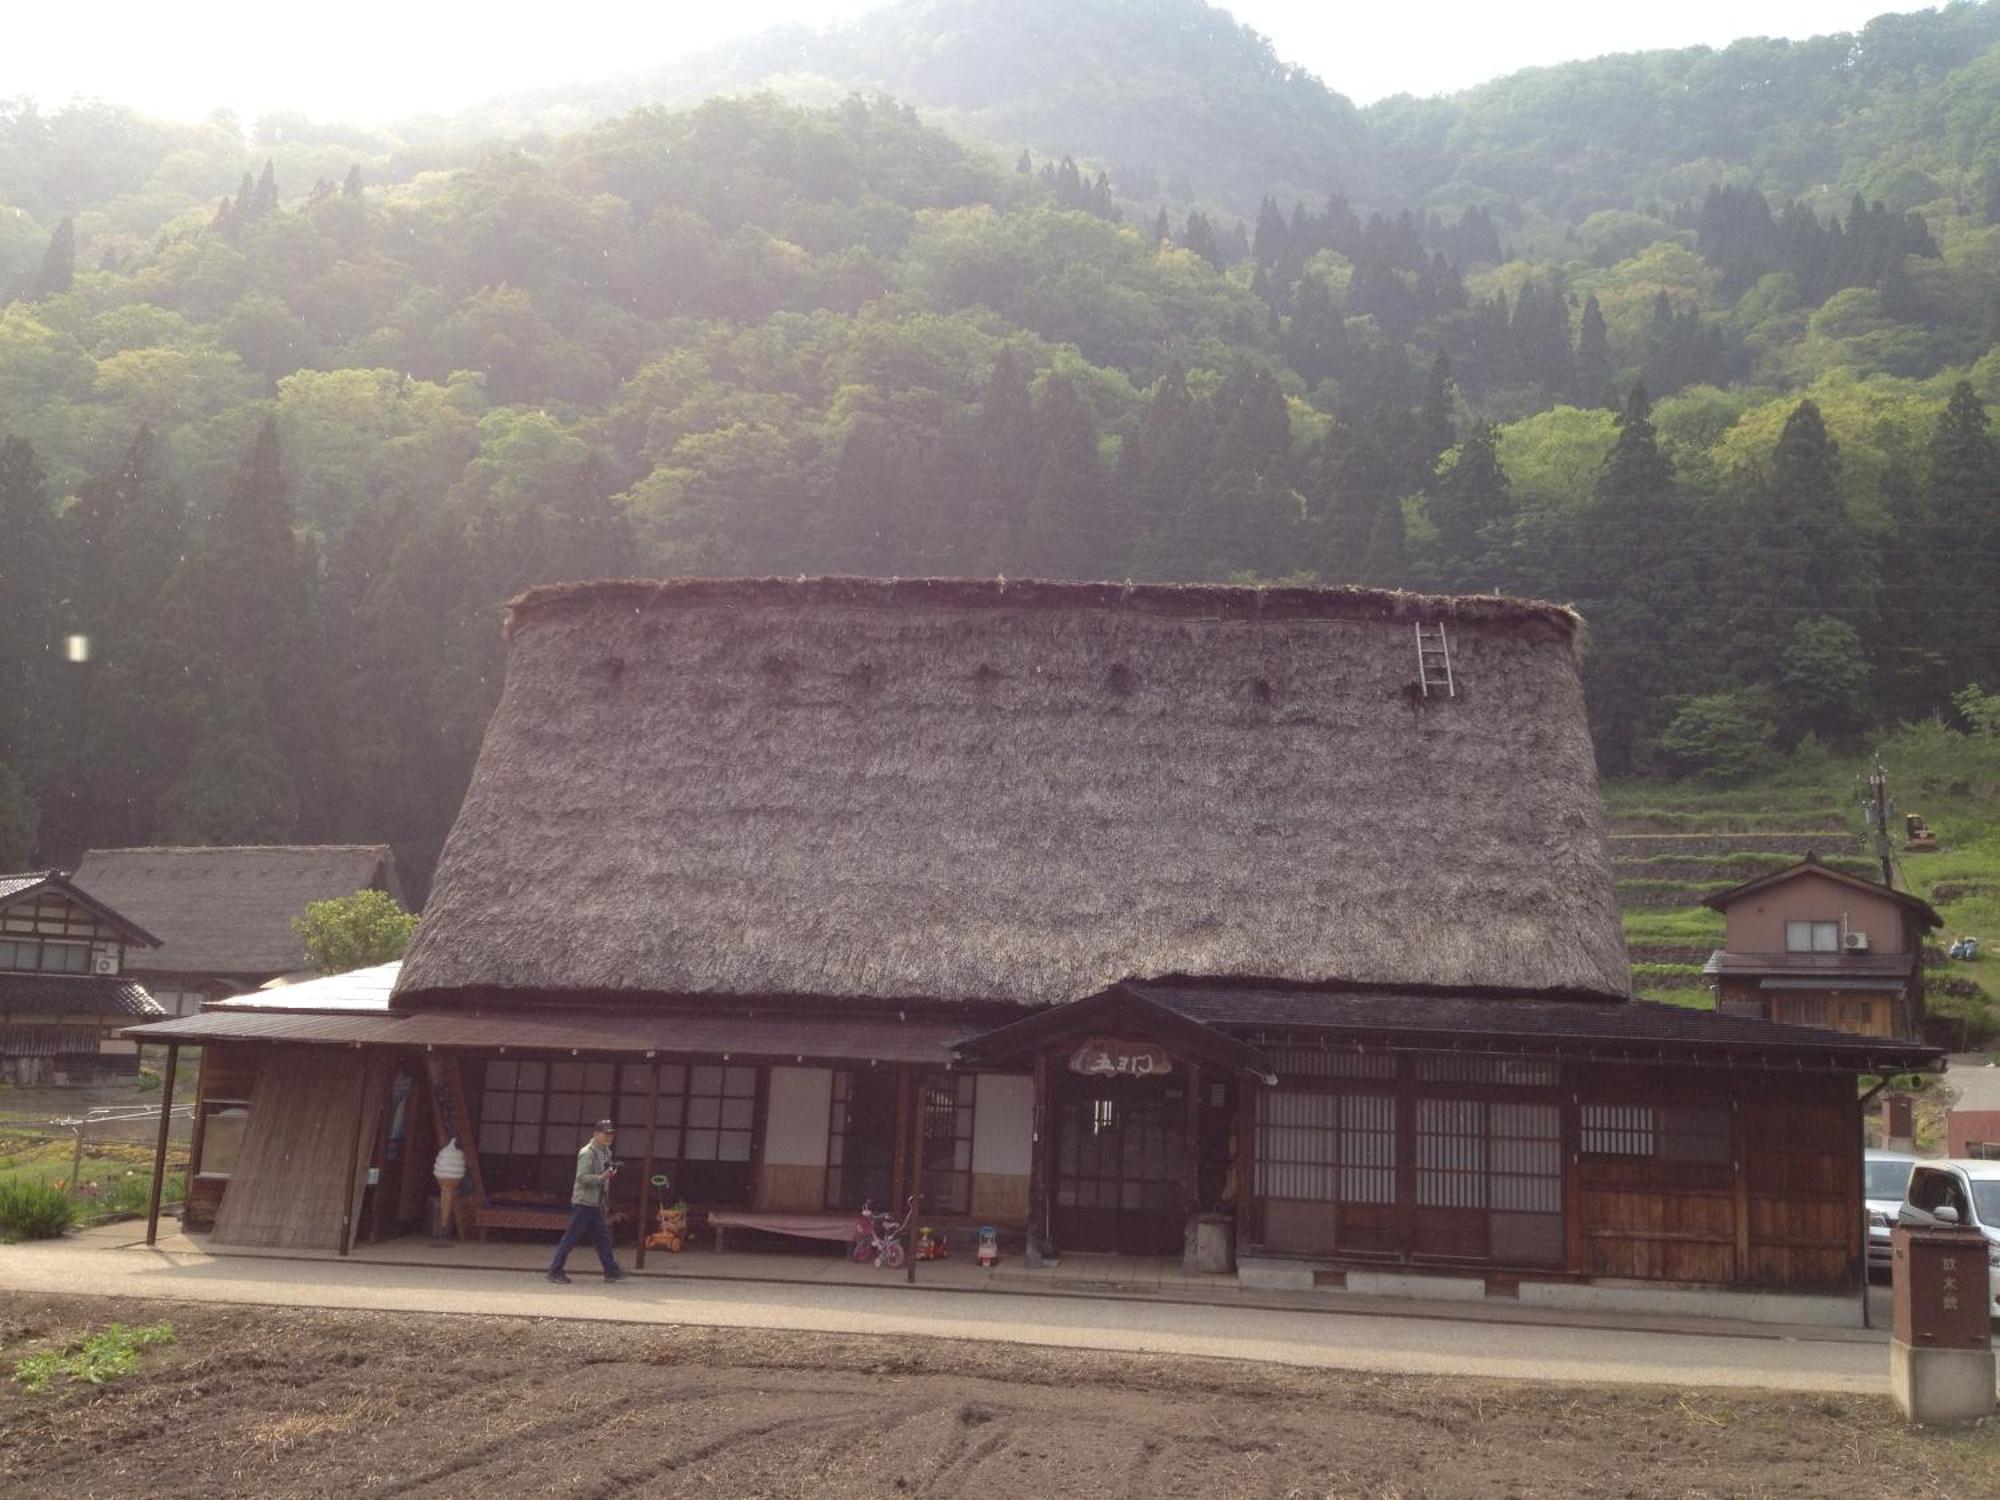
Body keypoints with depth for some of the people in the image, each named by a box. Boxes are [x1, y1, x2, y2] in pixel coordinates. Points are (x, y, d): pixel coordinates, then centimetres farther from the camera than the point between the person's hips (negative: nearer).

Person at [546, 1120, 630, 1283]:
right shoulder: (587, 1153, -13)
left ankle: (611, 1271, 10)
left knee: (602, 1236, 8)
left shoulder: (606, 1153, 14)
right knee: (571, 1238, -3)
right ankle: (555, 1270, 4)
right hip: (583, 1202, -9)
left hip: (596, 1203, 9)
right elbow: (582, 1177, -20)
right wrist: (602, 1177, -29)